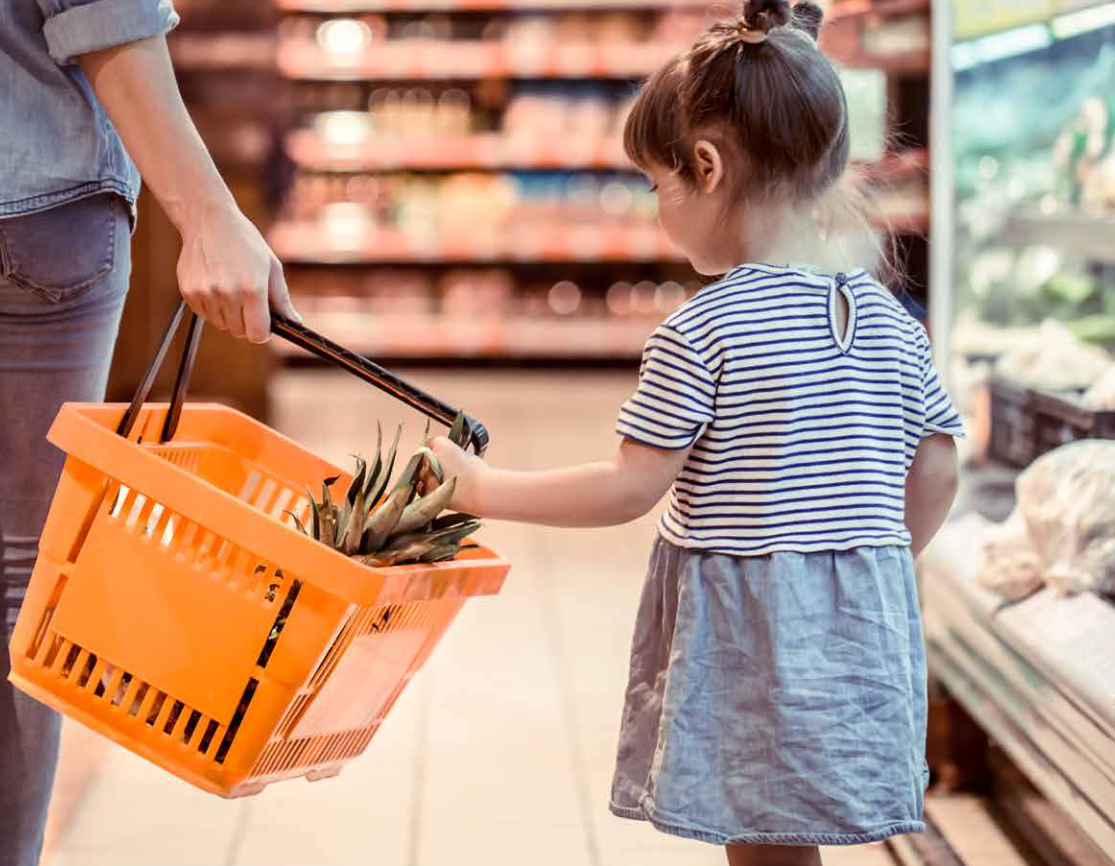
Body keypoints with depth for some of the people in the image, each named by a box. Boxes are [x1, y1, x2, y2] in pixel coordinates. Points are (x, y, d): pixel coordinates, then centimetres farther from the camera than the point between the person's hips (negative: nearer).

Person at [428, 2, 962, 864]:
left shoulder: (701, 331, -14)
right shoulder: (893, 324, 5)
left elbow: (631, 488, -12)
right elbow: (934, 480, 9)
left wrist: (483, 488, -1)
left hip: (740, 632, -6)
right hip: (863, 632, 6)